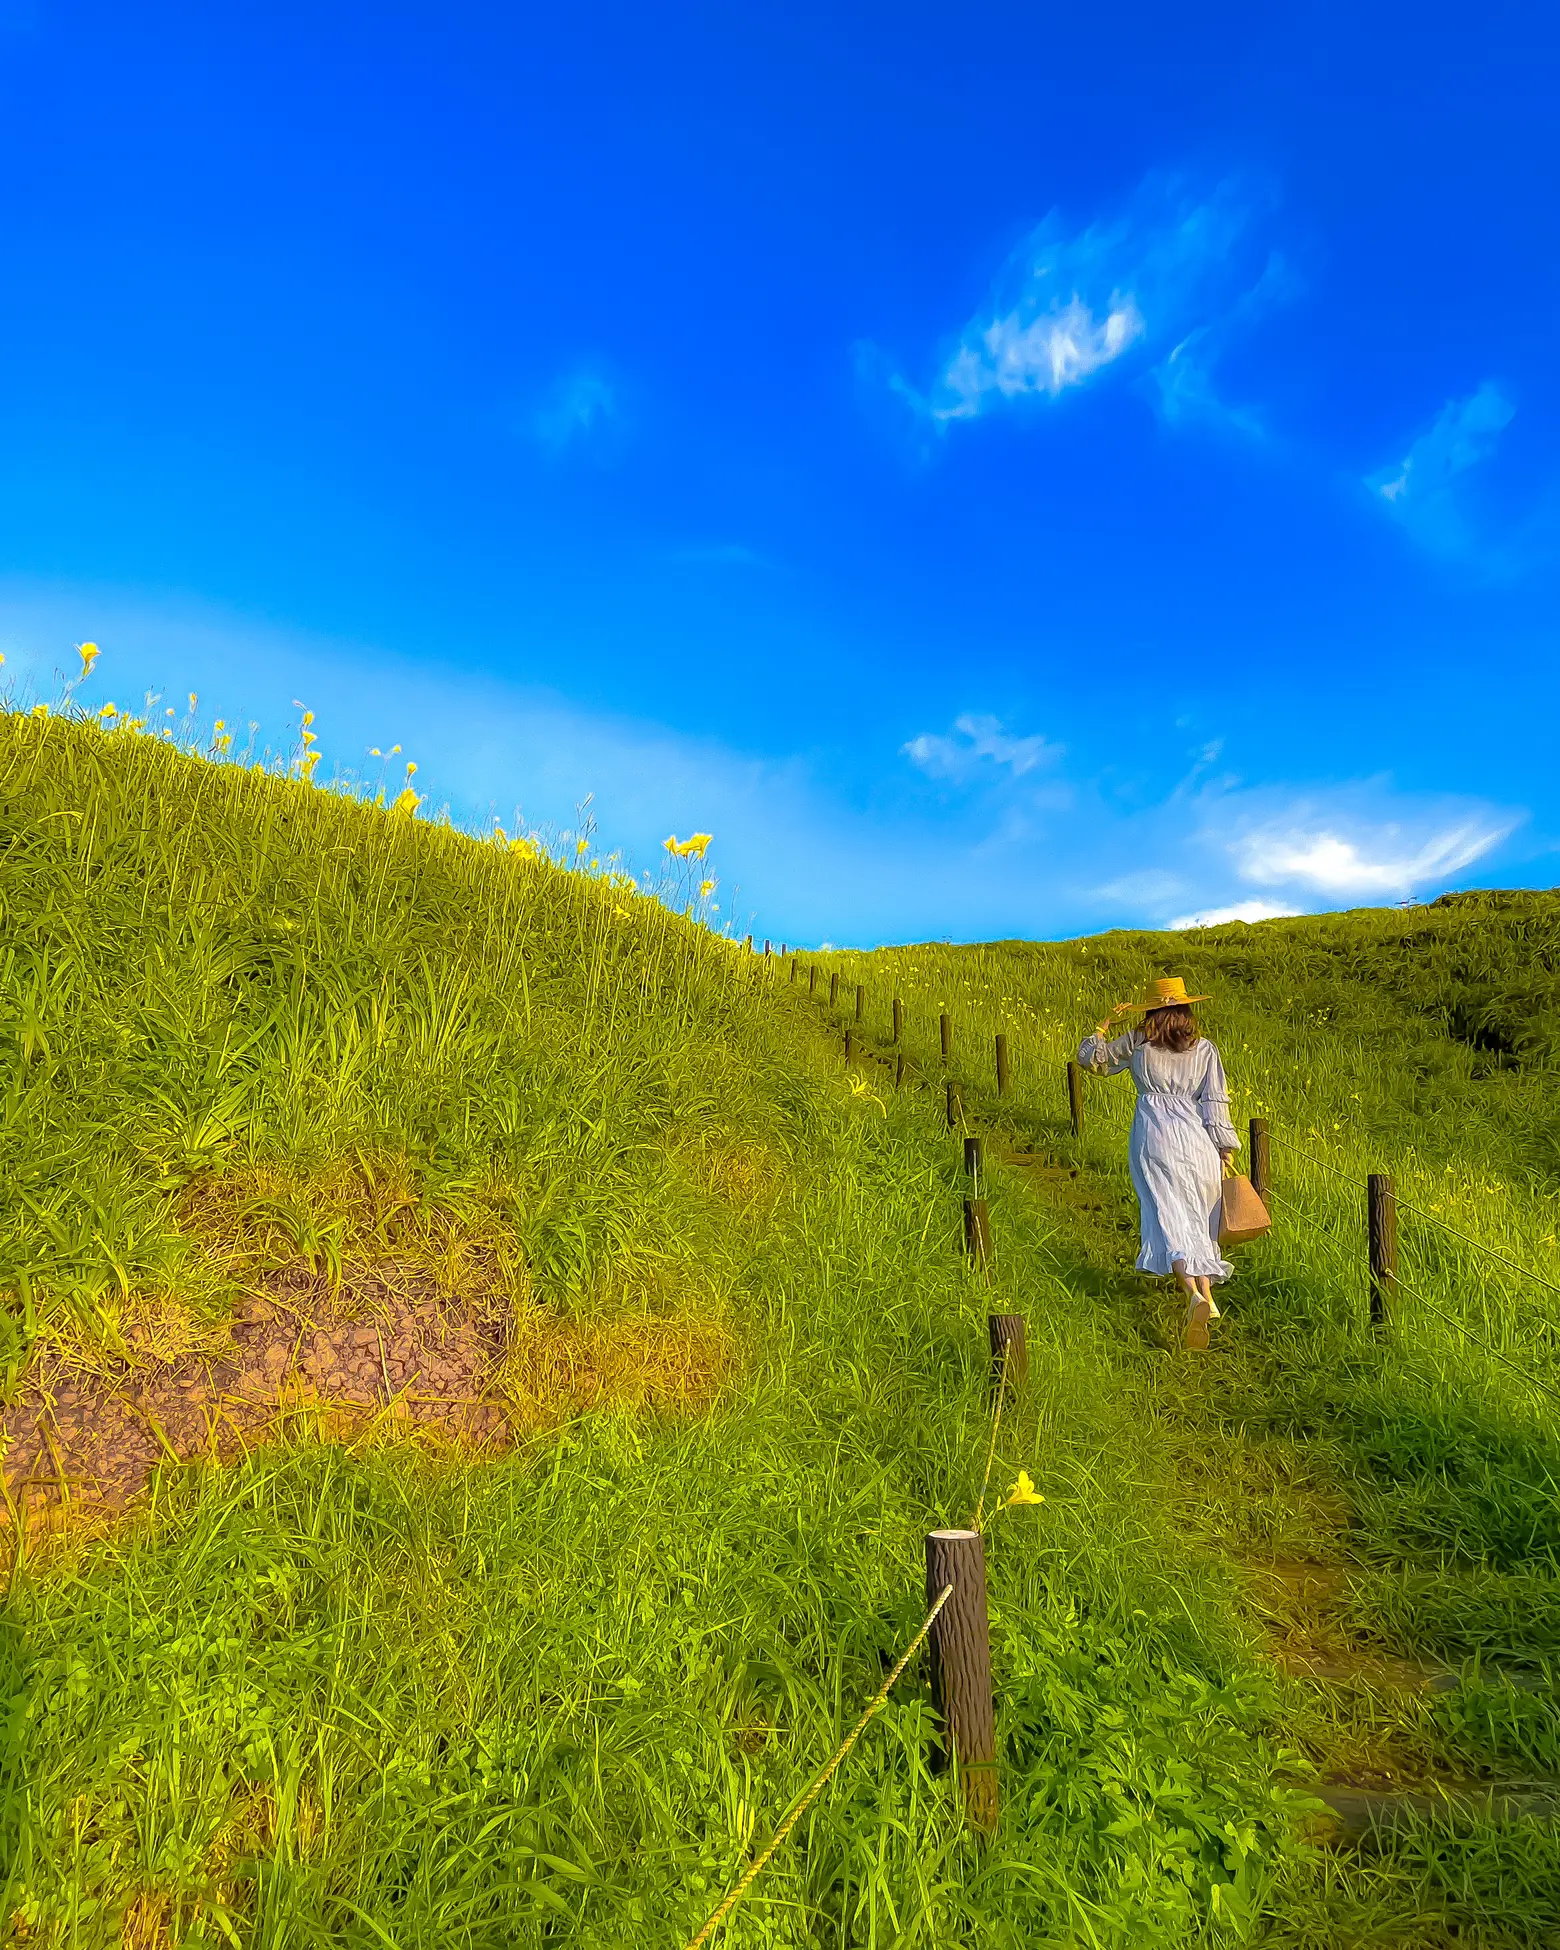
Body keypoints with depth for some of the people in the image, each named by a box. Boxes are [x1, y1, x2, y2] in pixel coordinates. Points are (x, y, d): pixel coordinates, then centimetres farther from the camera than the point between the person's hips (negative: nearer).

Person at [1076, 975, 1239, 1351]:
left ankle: (1194, 1294, -30)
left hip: (1155, 1138, -2)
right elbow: (1215, 1102, 4)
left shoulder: (1135, 1044, 4)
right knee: (1200, 1217, 14)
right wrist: (1226, 1147, 9)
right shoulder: (1204, 1049, 8)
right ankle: (1209, 1295, 16)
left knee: (1170, 1217, -10)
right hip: (1196, 1137, 2)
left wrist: (1106, 1023, 24)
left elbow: (1091, 1058, 15)